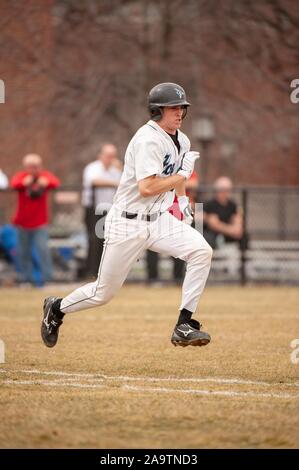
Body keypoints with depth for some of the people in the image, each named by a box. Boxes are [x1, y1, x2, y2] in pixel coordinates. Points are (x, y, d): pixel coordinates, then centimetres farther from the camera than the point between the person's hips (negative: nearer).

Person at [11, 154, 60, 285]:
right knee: (23, 251, 9)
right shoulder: (21, 176, -6)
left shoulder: (45, 175, -3)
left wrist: (46, 182, -45)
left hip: (40, 222, -1)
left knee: (43, 248, -14)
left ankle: (47, 277, -7)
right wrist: (24, 183, -50)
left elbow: (55, 182, -22)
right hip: (23, 222, 1)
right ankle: (26, 277, 22)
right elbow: (14, 183, -28)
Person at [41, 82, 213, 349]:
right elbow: (146, 187, -28)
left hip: (159, 221, 7)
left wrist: (183, 199, 14)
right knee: (104, 293, 3)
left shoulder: (182, 141, 8)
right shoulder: (148, 140, -20)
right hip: (128, 225, -7)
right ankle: (57, 308, 33)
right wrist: (183, 174, -19)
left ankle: (184, 326, -15)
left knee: (201, 251, -19)